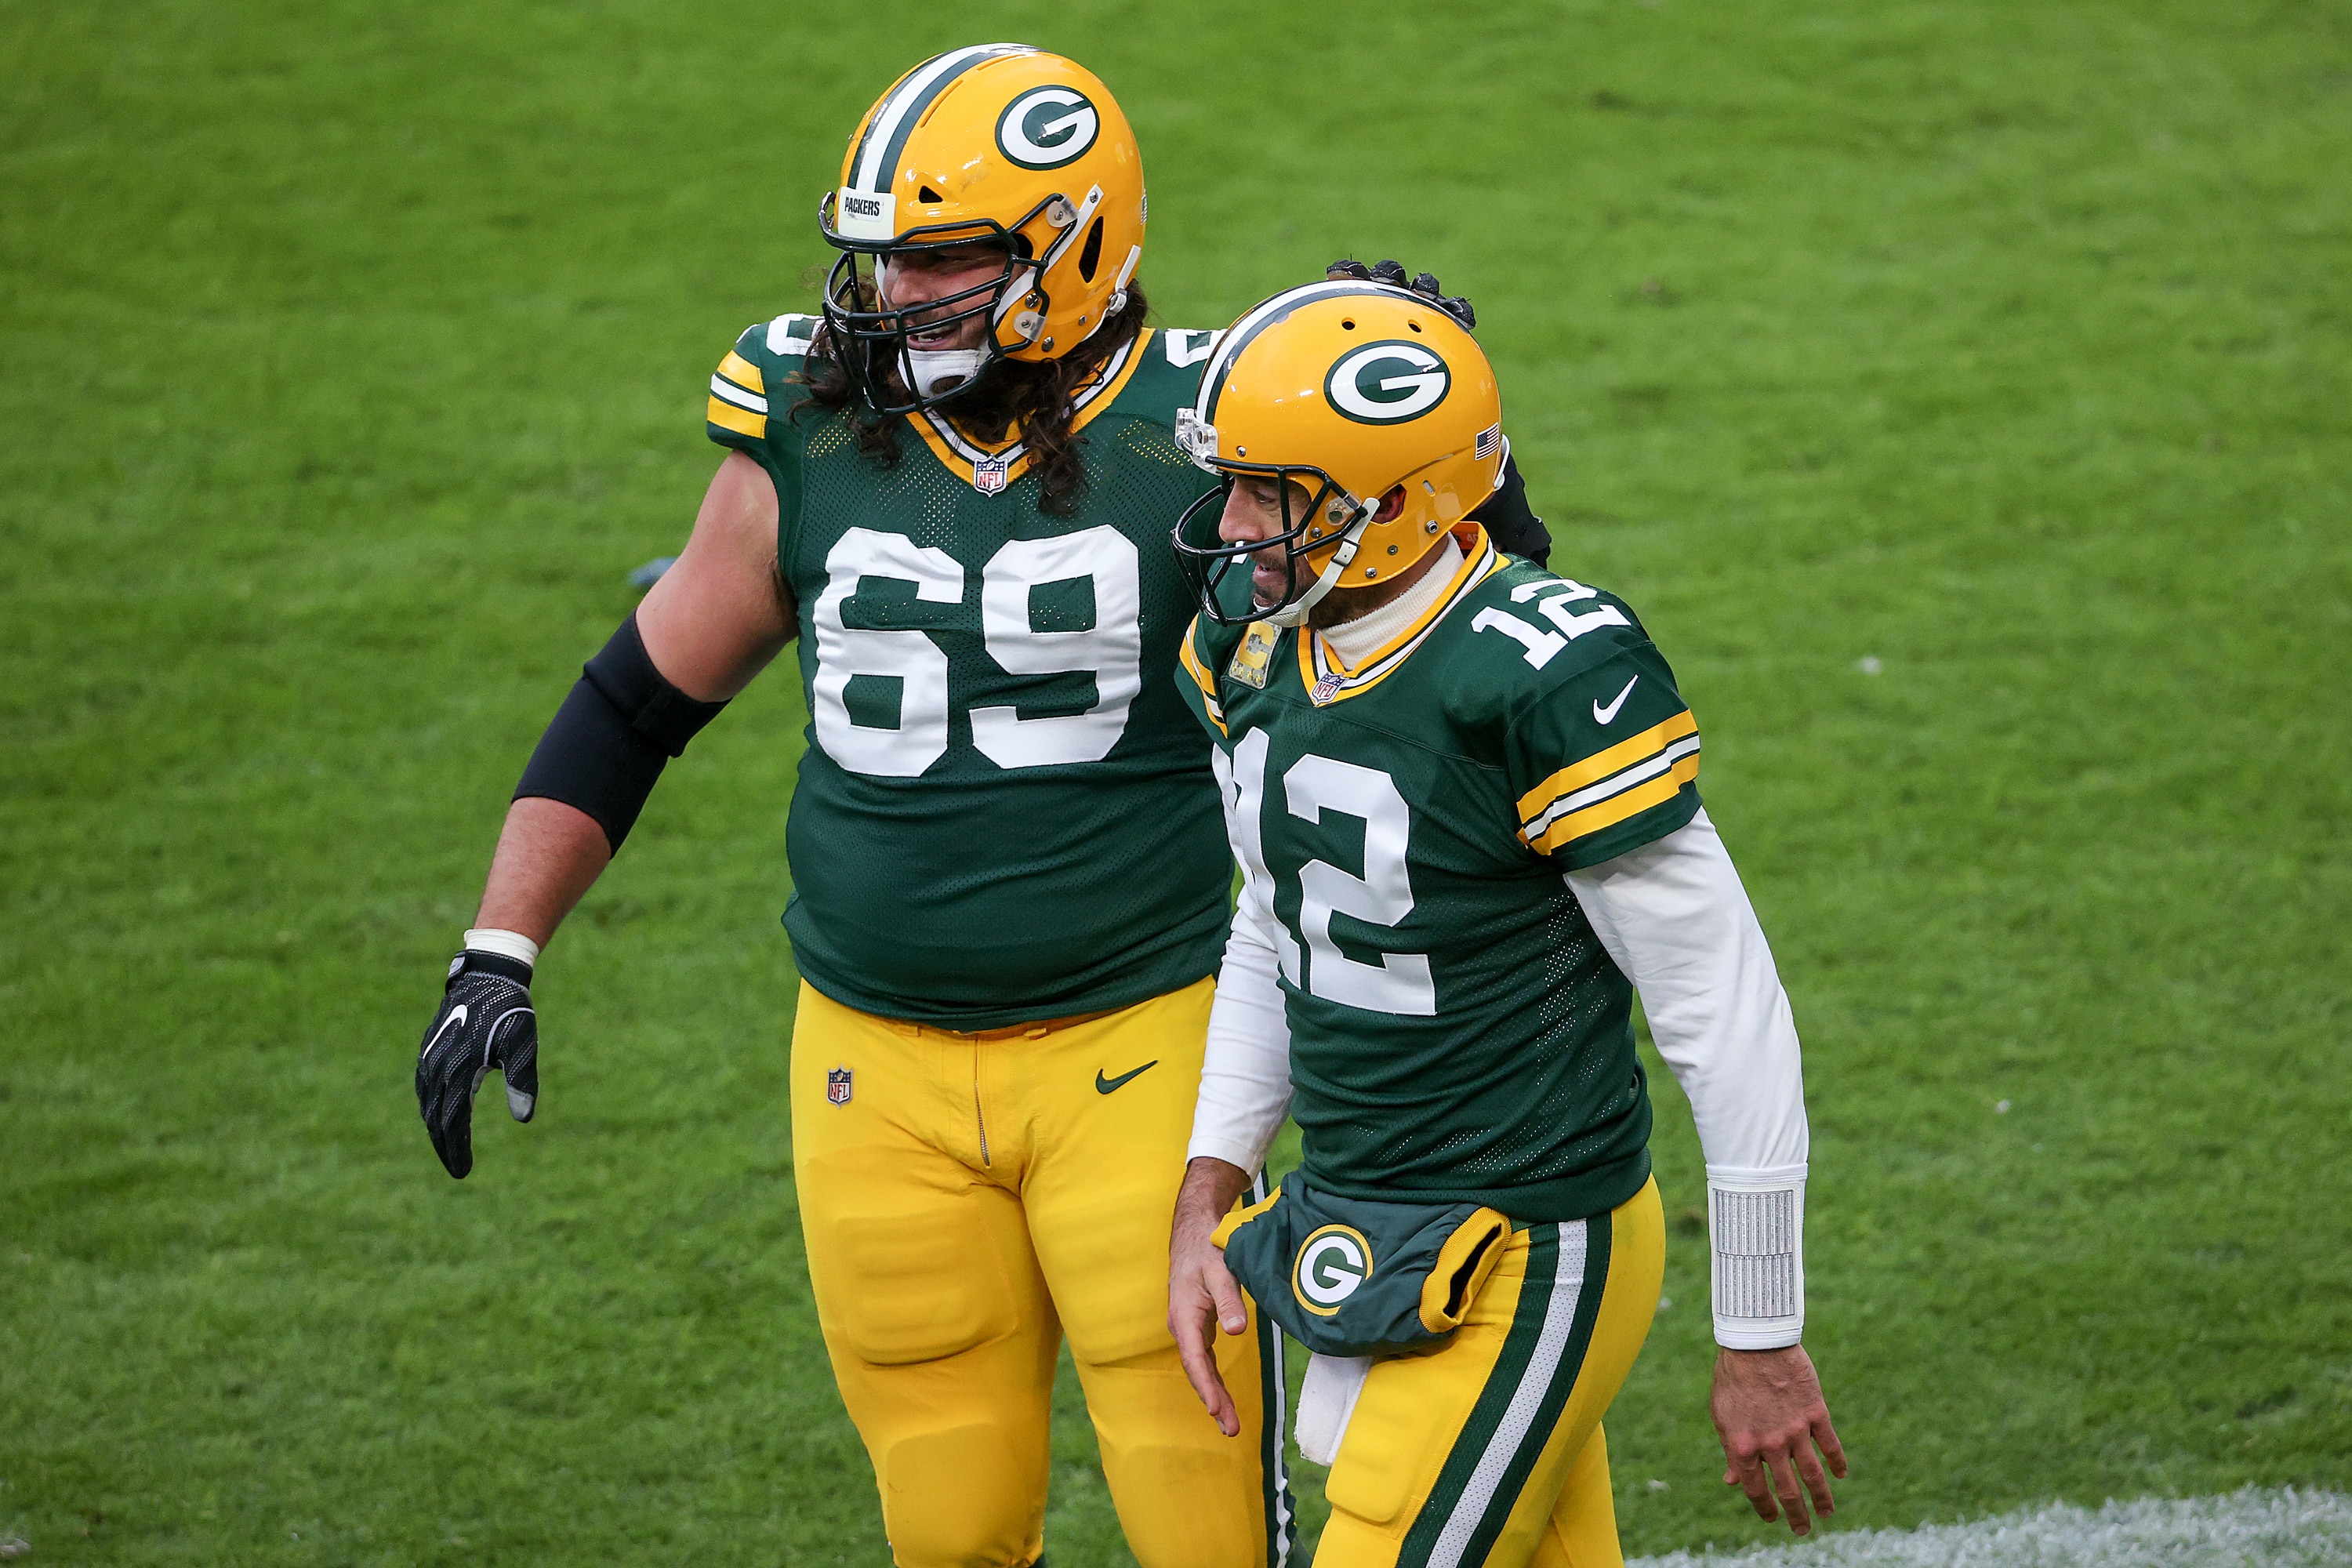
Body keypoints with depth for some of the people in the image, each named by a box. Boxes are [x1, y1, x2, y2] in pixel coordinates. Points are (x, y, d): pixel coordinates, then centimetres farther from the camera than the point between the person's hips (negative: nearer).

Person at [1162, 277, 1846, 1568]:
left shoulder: (1546, 680, -22)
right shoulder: (1257, 646, 1)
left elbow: (1726, 1013, -17)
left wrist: (1761, 1341, -12)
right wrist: (1208, 1197, 9)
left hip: (1518, 1265, -8)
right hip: (1354, 1233, 8)